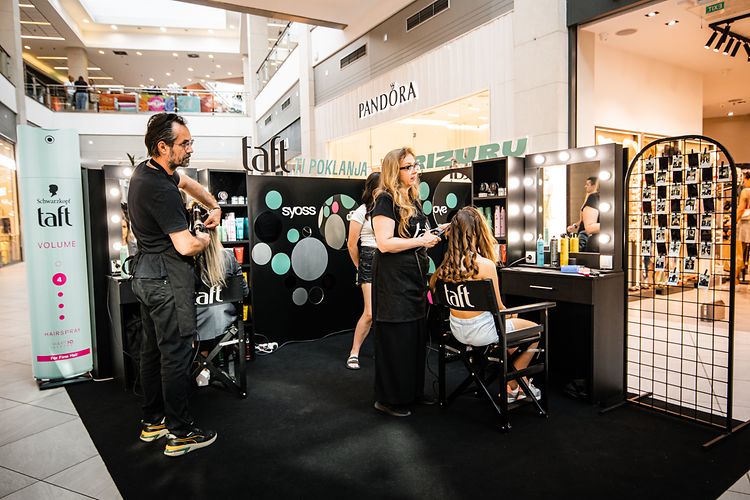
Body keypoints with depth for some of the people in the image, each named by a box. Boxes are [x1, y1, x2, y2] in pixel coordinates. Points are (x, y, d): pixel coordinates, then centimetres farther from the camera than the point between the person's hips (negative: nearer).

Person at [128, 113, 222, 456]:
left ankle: (152, 421, 30)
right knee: (176, 353, -2)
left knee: (153, 348, 17)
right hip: (167, 277, -10)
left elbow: (187, 183, 28)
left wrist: (214, 206, 20)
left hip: (145, 272, 10)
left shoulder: (144, 171, 9)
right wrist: (205, 238, -3)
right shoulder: (161, 190, -22)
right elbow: (186, 246, -23)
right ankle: (179, 433, 8)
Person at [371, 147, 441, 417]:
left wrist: (433, 235, 9)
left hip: (415, 277, 9)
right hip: (393, 278, -8)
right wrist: (420, 241, -17)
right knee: (395, 337, -1)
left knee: (416, 335, 14)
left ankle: (413, 390, 28)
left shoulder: (413, 199, 15)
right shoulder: (386, 200, -11)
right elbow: (385, 243, -21)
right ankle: (388, 399, 13)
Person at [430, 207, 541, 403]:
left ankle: (519, 383, 35)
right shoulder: (486, 265, -23)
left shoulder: (447, 264, -6)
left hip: (457, 330, 7)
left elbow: (432, 285, 14)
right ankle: (512, 386, 25)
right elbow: (498, 307, -14)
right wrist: (510, 314, 8)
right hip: (481, 332, -7)